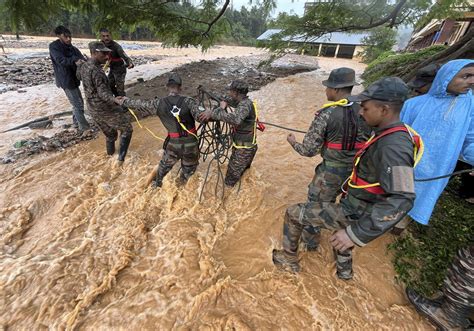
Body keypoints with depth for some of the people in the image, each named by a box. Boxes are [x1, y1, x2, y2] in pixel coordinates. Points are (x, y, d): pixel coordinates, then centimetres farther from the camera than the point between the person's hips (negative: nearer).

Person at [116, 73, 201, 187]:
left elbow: (141, 104, 8)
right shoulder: (188, 101, -16)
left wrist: (123, 102, 23)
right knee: (189, 167, 26)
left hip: (173, 143, 3)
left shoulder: (159, 103, -7)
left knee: (165, 164, 29)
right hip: (191, 143, -2)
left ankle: (157, 183, 50)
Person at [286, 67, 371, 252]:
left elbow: (308, 150, -17)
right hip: (357, 171, 6)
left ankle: (309, 241, 36)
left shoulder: (326, 114, -19)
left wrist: (293, 142, 2)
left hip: (330, 172, -5)